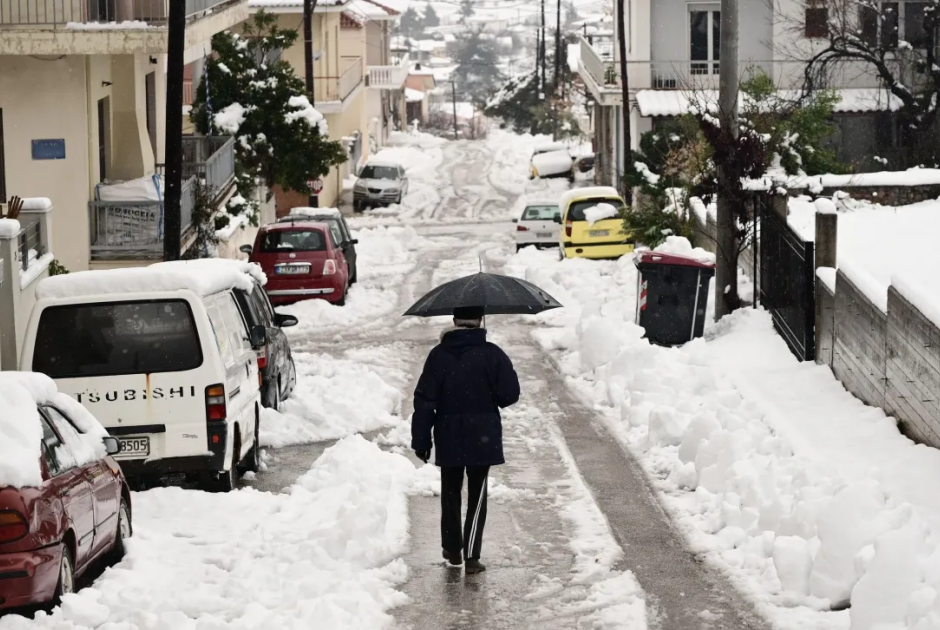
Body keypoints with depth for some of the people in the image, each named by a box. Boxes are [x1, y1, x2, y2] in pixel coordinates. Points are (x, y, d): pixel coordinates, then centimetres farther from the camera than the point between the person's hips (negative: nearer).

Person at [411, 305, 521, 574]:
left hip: (449, 440, 2)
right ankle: (471, 555, -5)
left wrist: (421, 440, 1)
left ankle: (452, 549, 27)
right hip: (482, 439, -2)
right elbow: (510, 394, -9)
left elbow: (424, 401, -6)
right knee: (477, 496, 3)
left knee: (450, 493, 18)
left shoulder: (439, 355, -5)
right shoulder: (492, 355, -10)